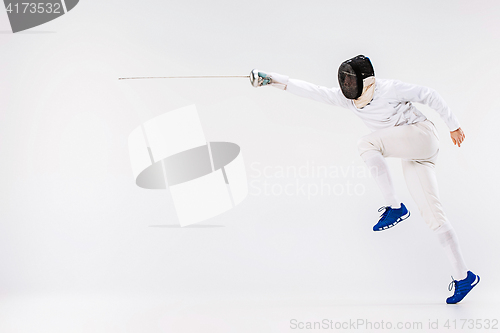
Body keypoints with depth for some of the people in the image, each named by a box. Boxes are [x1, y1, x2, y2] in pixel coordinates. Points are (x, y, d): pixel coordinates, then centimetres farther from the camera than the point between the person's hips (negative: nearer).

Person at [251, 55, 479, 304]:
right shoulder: (347, 97, 2)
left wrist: (452, 124, 3)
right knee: (431, 213, -1)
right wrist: (275, 80, -13)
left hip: (422, 135, -7)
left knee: (367, 144, -23)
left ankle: (394, 208, -12)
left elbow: (429, 95, -5)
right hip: (410, 154, 7)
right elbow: (312, 91, -4)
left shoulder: (389, 89, -15)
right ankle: (463, 277, 1)